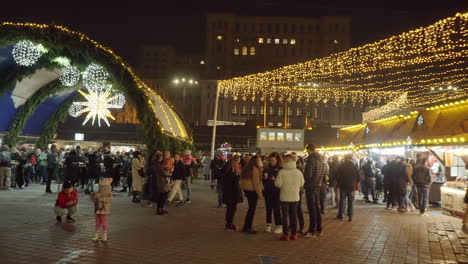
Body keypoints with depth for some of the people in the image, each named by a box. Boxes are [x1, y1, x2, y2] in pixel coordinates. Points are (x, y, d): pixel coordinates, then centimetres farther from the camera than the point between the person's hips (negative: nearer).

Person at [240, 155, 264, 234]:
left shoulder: (246, 168, 12)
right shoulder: (255, 169, -13)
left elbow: (242, 180, 15)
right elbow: (256, 183, -15)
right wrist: (260, 194, -11)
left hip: (246, 190, 9)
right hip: (252, 191, -9)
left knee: (251, 208, 16)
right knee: (252, 209, -1)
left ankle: (246, 227, 19)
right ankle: (247, 228, 2)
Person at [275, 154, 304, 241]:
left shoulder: (282, 172, -15)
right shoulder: (298, 172, -5)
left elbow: (278, 184, -14)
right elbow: (301, 184, 3)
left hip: (285, 197, -3)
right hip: (295, 197, 3)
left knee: (285, 216, 5)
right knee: (294, 216, 13)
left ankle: (286, 235, 6)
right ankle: (294, 234, 15)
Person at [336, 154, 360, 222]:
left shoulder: (341, 166, -5)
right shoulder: (354, 167, -4)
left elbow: (337, 176, -3)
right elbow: (358, 178, 1)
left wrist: (338, 184, 11)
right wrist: (356, 186, 12)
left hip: (343, 186, 0)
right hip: (352, 187, 0)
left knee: (342, 201, 11)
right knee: (350, 202, 5)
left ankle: (340, 214, 17)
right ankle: (350, 216, 4)